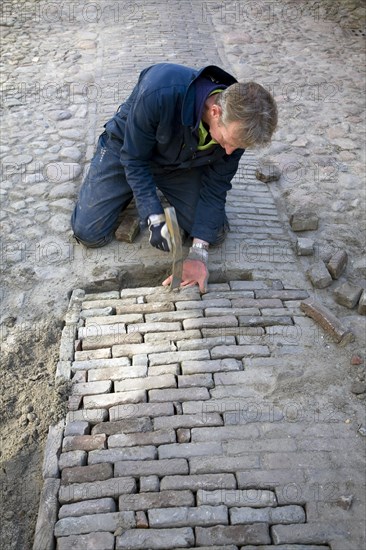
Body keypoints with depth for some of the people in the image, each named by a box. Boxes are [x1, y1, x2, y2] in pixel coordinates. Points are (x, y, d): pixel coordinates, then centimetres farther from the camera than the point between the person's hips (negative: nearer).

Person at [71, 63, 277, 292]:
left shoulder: (238, 126, -25)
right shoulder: (160, 92, -40)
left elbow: (215, 186, -16)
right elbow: (134, 158, -27)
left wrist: (199, 251, -25)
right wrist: (155, 219, -34)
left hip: (182, 164, 3)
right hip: (128, 150, -2)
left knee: (215, 234, -8)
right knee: (89, 233, -12)